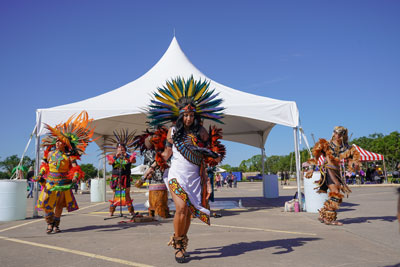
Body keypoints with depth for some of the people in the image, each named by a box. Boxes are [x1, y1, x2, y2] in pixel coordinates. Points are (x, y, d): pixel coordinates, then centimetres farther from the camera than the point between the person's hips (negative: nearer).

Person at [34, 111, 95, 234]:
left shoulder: (69, 156, -5)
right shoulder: (50, 152, 7)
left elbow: (76, 168, -10)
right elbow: (44, 165, 17)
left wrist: (75, 178, -26)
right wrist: (40, 175, 5)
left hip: (63, 183, -2)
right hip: (49, 181, 2)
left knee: (59, 204, 7)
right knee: (45, 203, -5)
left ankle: (56, 225, 22)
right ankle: (50, 223, 15)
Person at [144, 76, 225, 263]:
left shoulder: (201, 131, 1)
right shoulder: (173, 130, 2)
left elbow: (213, 153, 4)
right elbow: (167, 153, 12)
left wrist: (215, 156, -17)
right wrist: (153, 167, 12)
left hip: (194, 177, 2)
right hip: (177, 176, -1)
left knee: (189, 213, 5)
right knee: (182, 208, -16)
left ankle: (181, 243, 27)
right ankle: (178, 246, 3)